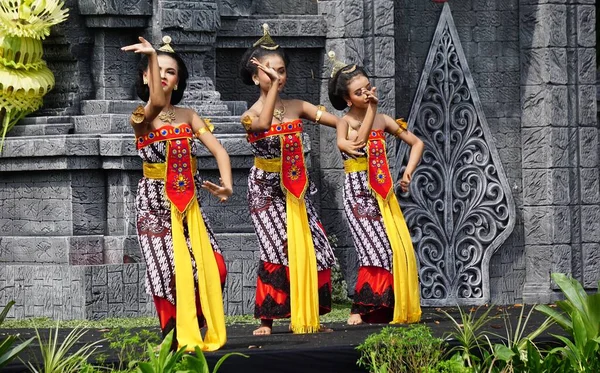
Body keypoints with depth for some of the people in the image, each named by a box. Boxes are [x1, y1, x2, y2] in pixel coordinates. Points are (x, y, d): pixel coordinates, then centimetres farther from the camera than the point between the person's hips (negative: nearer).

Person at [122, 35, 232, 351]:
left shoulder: (188, 116, 8)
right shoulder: (140, 117, -7)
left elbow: (219, 150, -1)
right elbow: (156, 103, -31)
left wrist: (226, 184, -19)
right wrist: (152, 57, -41)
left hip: (188, 203, 4)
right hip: (155, 205, -4)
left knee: (211, 268, -4)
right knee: (170, 272, -8)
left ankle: (204, 336, 13)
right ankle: (178, 341, 4)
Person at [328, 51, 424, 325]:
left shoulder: (382, 120, 11)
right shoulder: (346, 122, -3)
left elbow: (416, 143, 19)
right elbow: (359, 140, -25)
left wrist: (408, 173, 6)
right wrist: (371, 108, -16)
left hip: (383, 192, 6)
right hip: (358, 193, -6)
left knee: (400, 249, -2)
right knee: (377, 248, -18)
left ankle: (398, 309, 6)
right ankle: (360, 310, -13)